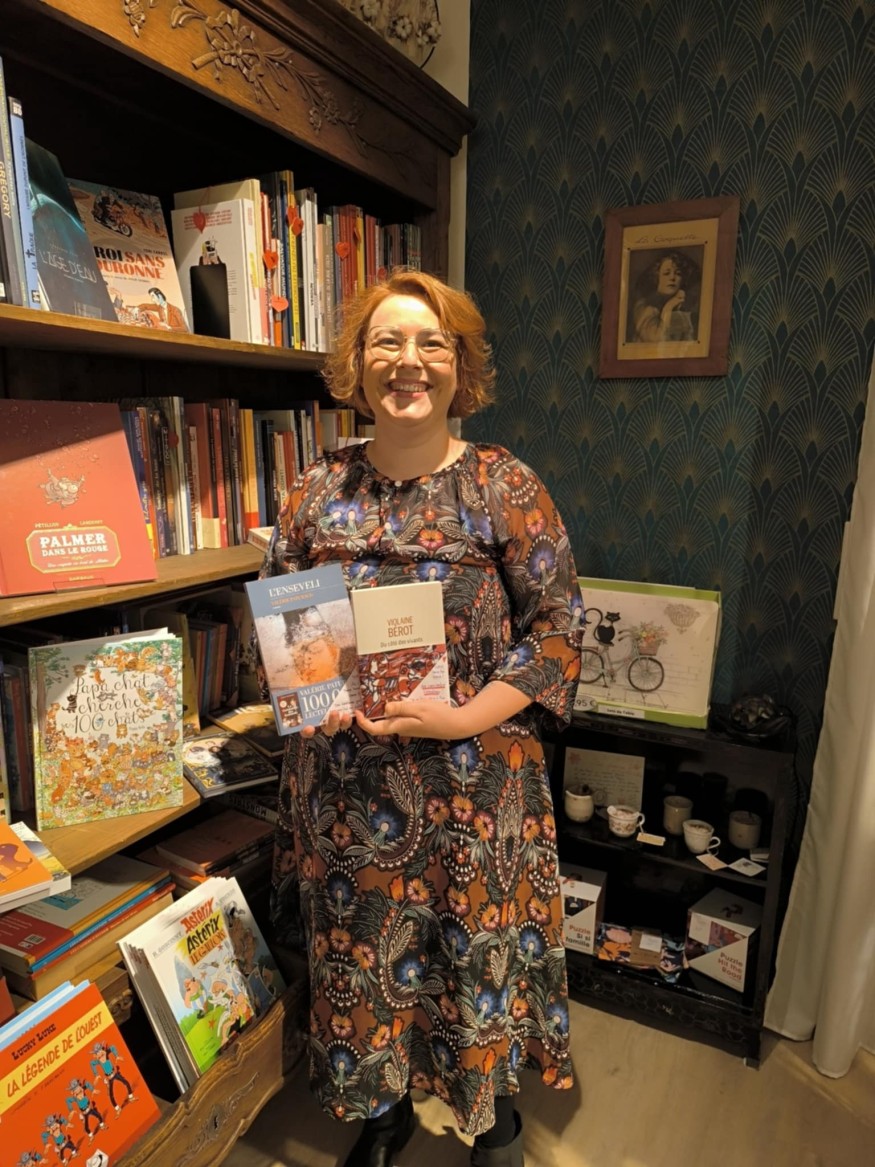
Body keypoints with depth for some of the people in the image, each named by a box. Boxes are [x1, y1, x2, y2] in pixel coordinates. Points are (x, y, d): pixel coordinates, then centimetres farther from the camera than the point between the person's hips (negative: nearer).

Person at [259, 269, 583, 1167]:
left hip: (476, 777, -2)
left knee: (482, 948, 14)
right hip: (346, 780, 3)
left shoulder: (505, 486, -7)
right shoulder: (315, 492, 2)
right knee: (359, 947, 18)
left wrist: (462, 719, -18)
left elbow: (556, 628, -7)